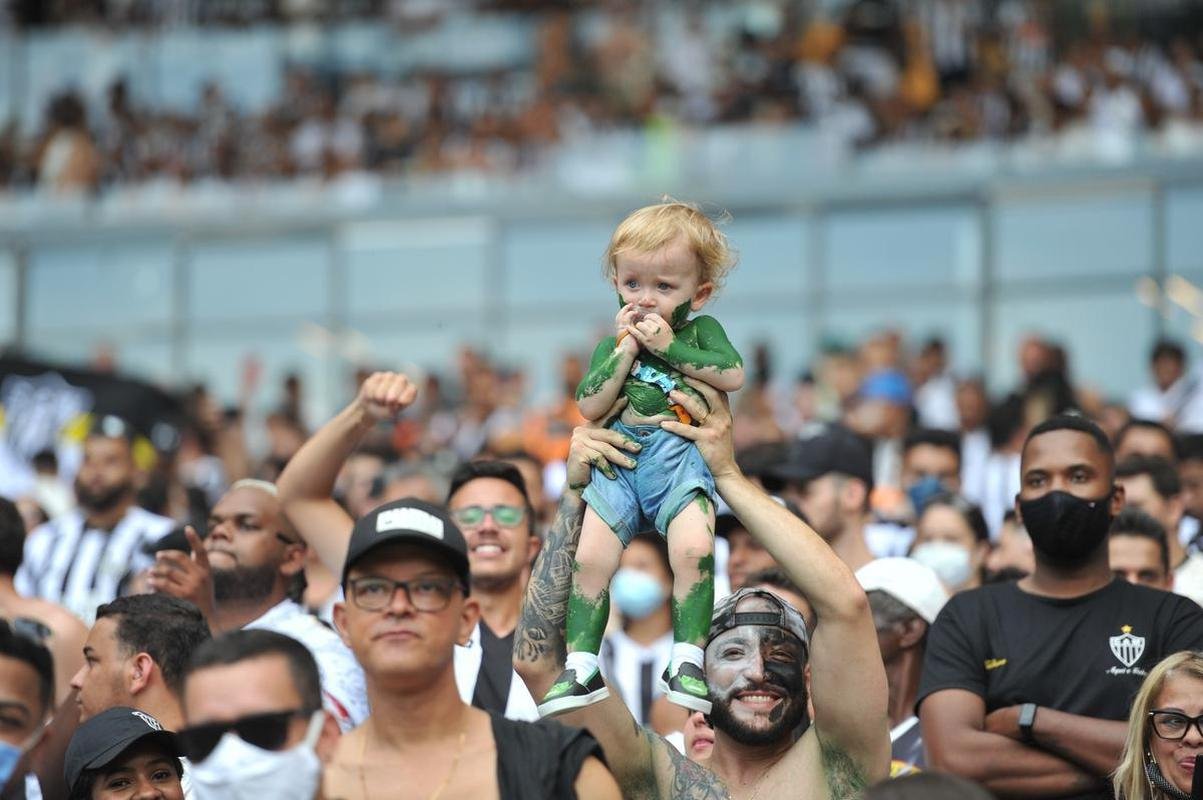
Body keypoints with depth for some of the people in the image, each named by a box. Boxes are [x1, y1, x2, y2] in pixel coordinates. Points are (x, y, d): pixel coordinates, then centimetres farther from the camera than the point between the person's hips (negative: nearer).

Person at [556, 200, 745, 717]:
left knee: (693, 547, -28)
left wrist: (669, 347, -3)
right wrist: (625, 350, 1)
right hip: (618, 460, 3)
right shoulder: (612, 345, 21)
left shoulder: (701, 331, 16)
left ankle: (687, 662, -24)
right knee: (590, 557, -16)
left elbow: (733, 376, -4)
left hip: (679, 455, -3)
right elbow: (589, 407, 6)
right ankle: (581, 667, -13)